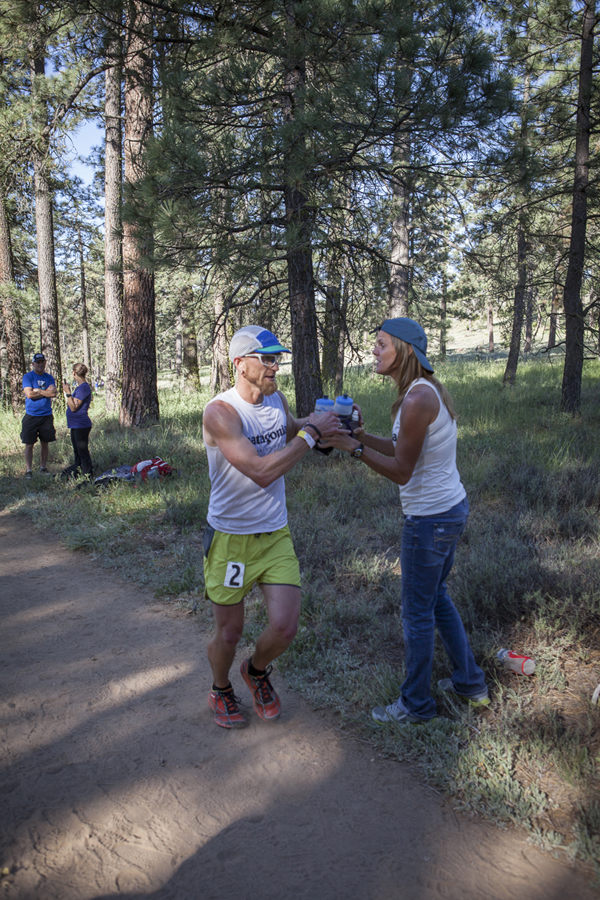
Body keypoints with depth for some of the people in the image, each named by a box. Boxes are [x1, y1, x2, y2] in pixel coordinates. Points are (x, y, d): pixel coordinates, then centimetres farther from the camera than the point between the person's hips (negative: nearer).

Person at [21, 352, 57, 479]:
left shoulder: (49, 378, 9)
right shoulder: (28, 377, -2)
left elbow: (53, 394, -7)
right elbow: (29, 394, -15)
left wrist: (38, 391, -11)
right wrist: (46, 392, -7)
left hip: (47, 415, 3)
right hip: (31, 415, -3)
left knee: (45, 443, 10)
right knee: (29, 444, -1)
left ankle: (43, 467, 22)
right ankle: (28, 470, 8)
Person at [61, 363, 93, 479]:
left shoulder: (84, 388, -19)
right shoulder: (79, 387, 14)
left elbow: (74, 407, -22)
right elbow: (72, 405, 16)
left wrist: (68, 393, -22)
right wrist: (67, 390, 20)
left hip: (81, 425, -11)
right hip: (76, 425, 11)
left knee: (83, 451, -4)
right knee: (77, 451, 20)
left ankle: (87, 474, 3)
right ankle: (76, 469, 32)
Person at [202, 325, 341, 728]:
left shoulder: (277, 399, 1)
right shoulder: (220, 412, -21)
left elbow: (291, 430, 24)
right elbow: (262, 471, -30)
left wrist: (321, 423, 4)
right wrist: (311, 432, -23)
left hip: (276, 533, 5)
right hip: (230, 537, -5)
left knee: (285, 628, -2)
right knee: (229, 633, 10)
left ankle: (257, 670, 32)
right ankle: (220, 691, 42)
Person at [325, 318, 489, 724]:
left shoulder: (417, 399, -24)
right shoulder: (429, 389, 7)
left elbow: (402, 471, -21)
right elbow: (404, 450, 12)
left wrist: (353, 447, -18)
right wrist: (362, 435, 3)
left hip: (431, 519, -10)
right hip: (452, 507, 10)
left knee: (417, 613, 7)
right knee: (436, 596, 25)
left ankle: (416, 704, 26)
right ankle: (470, 682, 40)